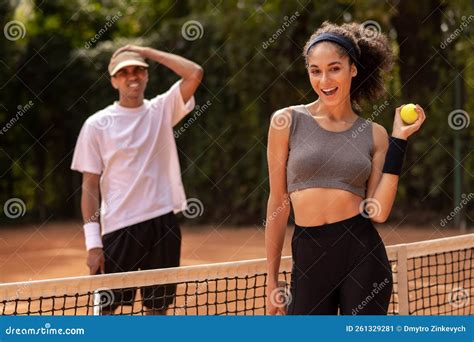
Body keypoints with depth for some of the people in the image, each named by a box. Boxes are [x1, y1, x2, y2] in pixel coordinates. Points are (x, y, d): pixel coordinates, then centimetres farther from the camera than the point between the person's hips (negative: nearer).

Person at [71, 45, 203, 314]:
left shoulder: (162, 110, 7)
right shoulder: (97, 125, 2)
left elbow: (195, 73, -7)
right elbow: (90, 186, 1)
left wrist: (147, 51, -2)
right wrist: (93, 242, -7)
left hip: (164, 223, 2)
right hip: (118, 228, -2)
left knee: (158, 308, 7)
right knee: (107, 308, -2)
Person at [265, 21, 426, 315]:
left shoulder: (374, 134, 6)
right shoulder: (287, 121, 2)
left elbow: (378, 211, -5)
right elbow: (278, 202, 4)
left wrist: (399, 139, -2)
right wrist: (272, 281, 4)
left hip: (364, 257, 1)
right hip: (309, 259, -1)